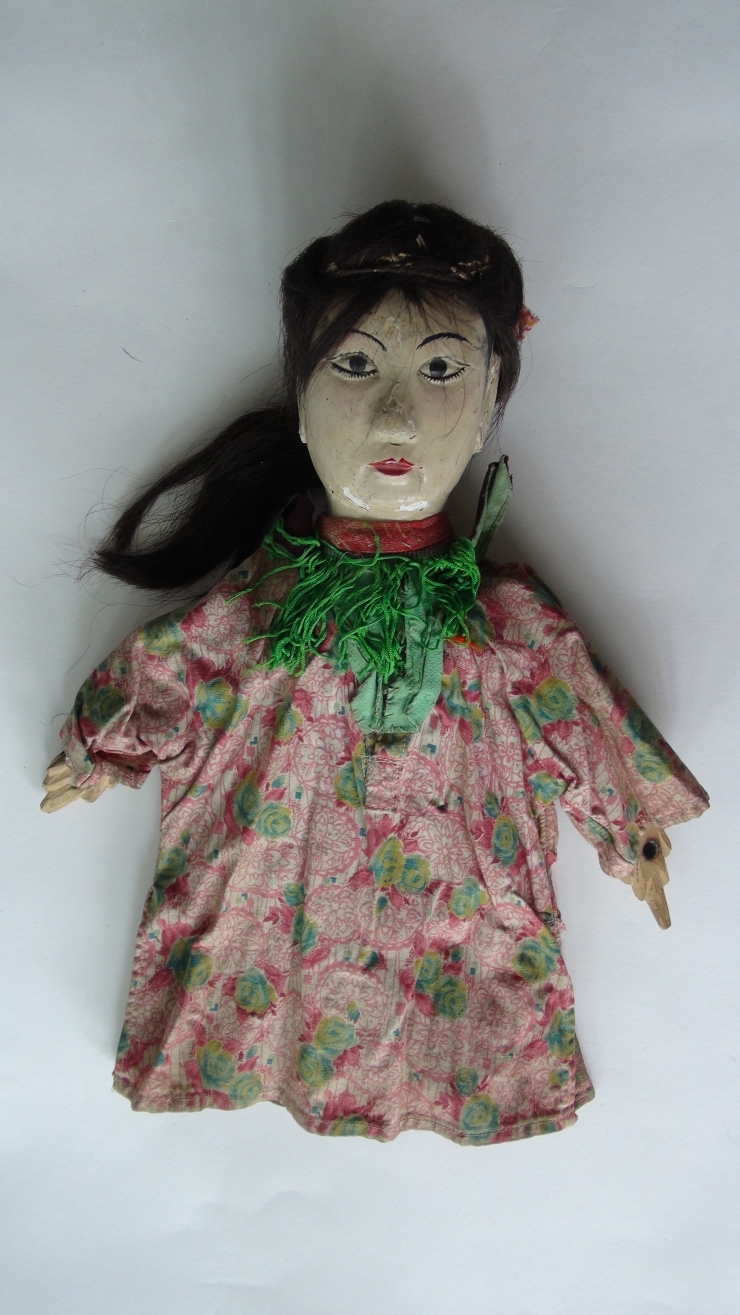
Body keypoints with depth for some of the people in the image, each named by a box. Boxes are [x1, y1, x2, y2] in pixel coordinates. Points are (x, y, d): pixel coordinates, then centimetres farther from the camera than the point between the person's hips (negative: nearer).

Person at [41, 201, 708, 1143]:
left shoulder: (511, 619, -15)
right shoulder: (260, 596, -14)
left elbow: (587, 722, 0)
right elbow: (166, 668, 3)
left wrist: (633, 834, 12)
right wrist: (98, 758, 17)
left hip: (451, 913, 0)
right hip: (274, 882, 1)